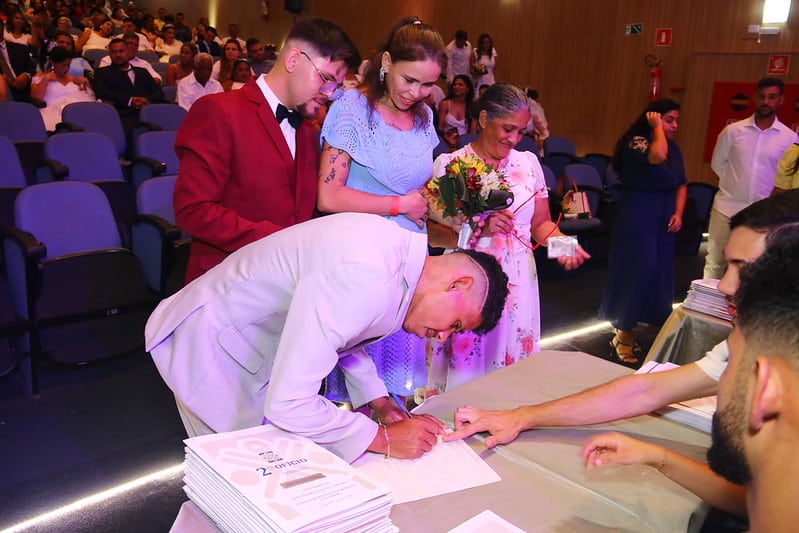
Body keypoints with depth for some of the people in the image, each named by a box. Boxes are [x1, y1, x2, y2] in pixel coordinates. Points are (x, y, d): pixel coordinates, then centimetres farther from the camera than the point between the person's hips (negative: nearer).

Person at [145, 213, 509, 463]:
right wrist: (383, 439, -22)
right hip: (208, 343, -8)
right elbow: (288, 404, -34)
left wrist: (380, 403, 4)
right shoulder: (364, 280, -35)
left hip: (254, 338, 8)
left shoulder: (400, 253, -4)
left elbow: (342, 331, 14)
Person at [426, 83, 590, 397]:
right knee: (463, 366, 1)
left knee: (513, 364, 8)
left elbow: (541, 222, 13)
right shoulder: (449, 164, -4)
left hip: (518, 286, 4)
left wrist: (562, 243, -6)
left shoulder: (528, 163, 9)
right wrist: (478, 228, -22)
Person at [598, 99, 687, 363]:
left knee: (659, 271, 9)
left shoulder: (675, 149, 11)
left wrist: (678, 213, -2)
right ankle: (622, 335, 9)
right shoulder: (635, 141, -11)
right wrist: (657, 128, -16)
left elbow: (681, 184, 13)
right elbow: (657, 156, -32)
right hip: (637, 214, -7)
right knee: (635, 270, -3)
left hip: (664, 216, 7)